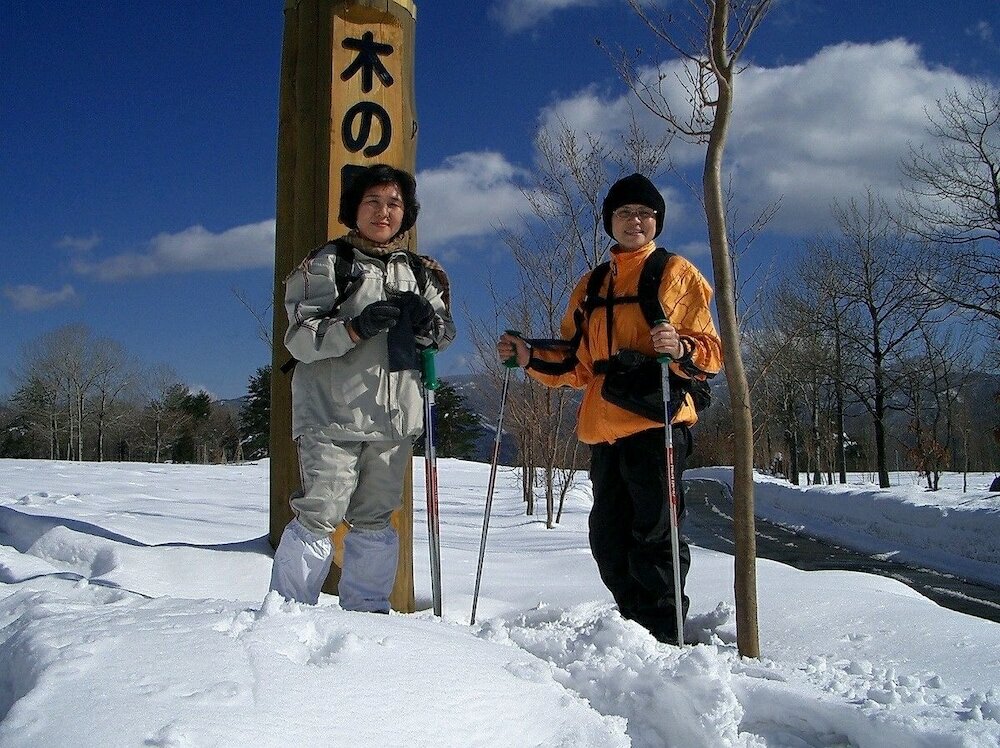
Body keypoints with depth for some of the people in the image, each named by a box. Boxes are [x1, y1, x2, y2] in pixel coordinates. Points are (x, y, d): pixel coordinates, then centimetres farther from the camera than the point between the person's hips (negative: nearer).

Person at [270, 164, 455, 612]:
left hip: (394, 417, 4)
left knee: (375, 519, 9)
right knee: (320, 516, -7)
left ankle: (367, 609, 21)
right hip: (331, 415, -4)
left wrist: (429, 326, -6)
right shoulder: (326, 264, 1)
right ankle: (289, 609, 5)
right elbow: (299, 339, -6)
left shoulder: (420, 273, 16)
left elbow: (446, 333, 18)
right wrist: (355, 328, -22)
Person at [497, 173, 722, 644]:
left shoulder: (677, 274, 7)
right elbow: (577, 363, 21)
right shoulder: (591, 286, 22)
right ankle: (635, 627, 22)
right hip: (604, 426, 6)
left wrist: (680, 349, -20)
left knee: (652, 535, -9)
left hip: (657, 422, -6)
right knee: (609, 539, 9)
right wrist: (528, 355, 7)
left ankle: (663, 636, 0)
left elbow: (711, 351, 1)